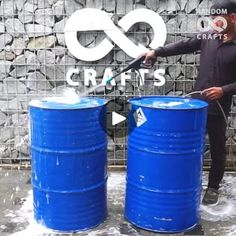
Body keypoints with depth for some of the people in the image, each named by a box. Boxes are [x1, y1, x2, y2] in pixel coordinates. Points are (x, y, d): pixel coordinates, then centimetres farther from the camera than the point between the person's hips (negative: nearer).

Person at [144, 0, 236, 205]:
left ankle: (213, 187, 27)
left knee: (217, 149, 9)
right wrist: (156, 52, -5)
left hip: (218, 108, -4)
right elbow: (183, 46, 3)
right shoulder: (208, 37, 3)